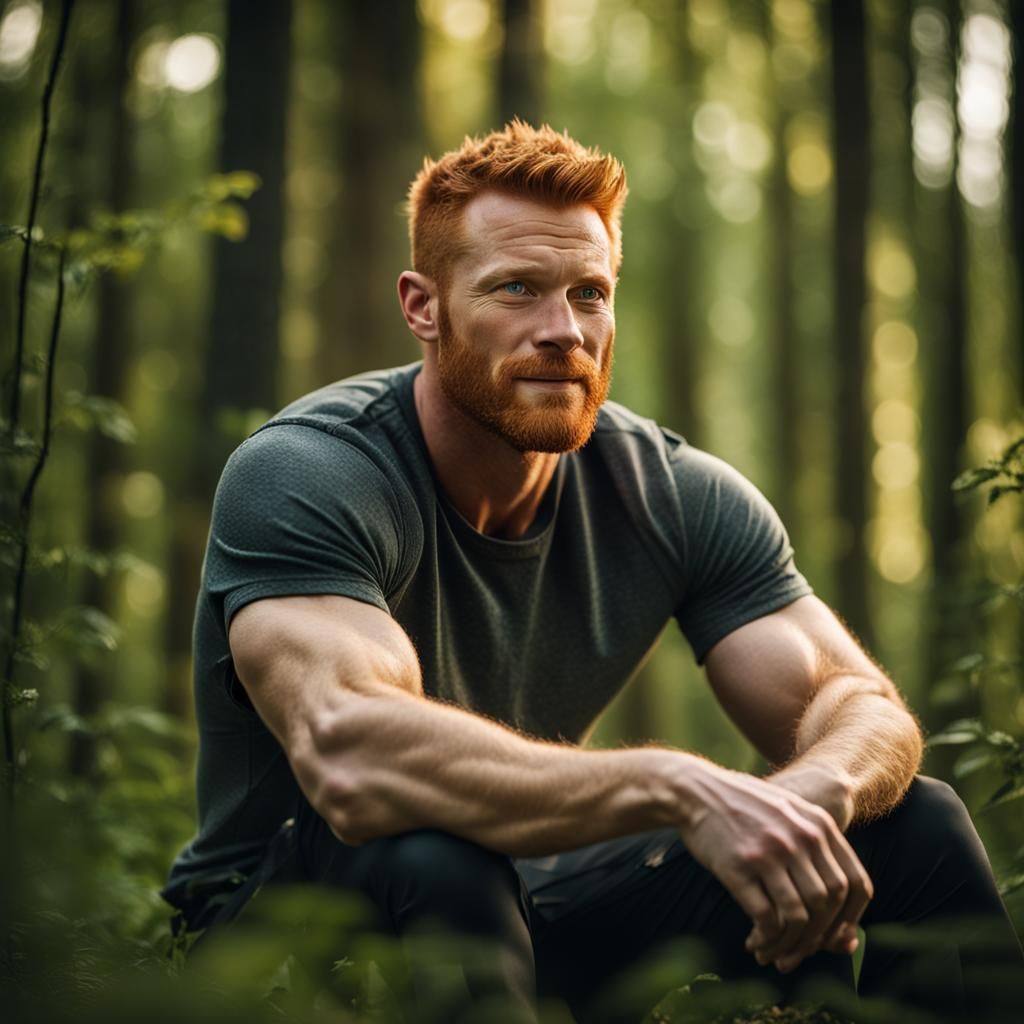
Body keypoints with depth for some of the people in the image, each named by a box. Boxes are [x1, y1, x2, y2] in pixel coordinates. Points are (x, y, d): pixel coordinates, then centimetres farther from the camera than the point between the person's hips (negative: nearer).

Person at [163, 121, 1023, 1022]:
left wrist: (817, 791, -36)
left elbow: (864, 706, -11)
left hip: (537, 904, 5)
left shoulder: (680, 497, -6)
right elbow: (350, 757, -40)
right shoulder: (298, 477, -24)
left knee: (913, 825, -8)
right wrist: (678, 787, -46)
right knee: (430, 863, -41)